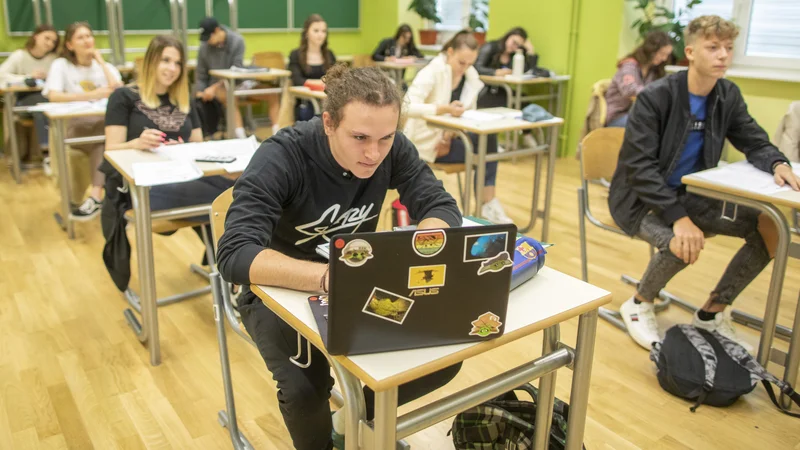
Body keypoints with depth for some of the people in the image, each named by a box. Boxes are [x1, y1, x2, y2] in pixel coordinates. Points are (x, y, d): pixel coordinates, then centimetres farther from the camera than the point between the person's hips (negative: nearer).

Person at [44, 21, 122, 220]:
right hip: (72, 127, -2)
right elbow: (53, 96, -14)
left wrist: (100, 61, 1)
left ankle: (96, 196, -35)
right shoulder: (60, 65, 4)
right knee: (103, 143, -34)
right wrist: (91, 95, -21)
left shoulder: (106, 66, 14)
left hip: (102, 127, 2)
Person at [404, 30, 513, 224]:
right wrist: (445, 108, -41)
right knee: (485, 149, -20)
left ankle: (488, 204, -13)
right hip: (428, 140, -6)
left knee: (489, 138, -20)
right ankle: (488, 204, -7)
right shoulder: (432, 72, -19)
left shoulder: (471, 75, 0)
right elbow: (407, 107, -31)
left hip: (448, 136, 6)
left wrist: (449, 136, -18)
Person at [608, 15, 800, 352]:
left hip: (690, 195, 7)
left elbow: (756, 144, 6)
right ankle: (638, 305, -2)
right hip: (640, 198, -6)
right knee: (684, 244, -34)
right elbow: (639, 167, -24)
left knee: (770, 227, -8)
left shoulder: (728, 95, 1)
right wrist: (678, 217, -34)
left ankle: (713, 313, 8)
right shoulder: (655, 97, -18)